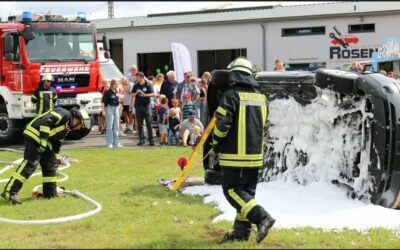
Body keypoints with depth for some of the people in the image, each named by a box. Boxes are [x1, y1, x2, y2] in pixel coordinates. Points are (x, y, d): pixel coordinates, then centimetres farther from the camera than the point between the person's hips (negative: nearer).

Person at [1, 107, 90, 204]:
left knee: (51, 164, 11)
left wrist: (56, 157, 30)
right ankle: (10, 192, -21)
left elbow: (56, 142, 30)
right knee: (30, 163, -18)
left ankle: (50, 193, 19)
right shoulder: (64, 114, -9)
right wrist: (43, 139, -26)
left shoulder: (66, 128, 21)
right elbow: (46, 121, -22)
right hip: (34, 135, -11)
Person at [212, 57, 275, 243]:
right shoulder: (260, 97, 9)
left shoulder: (231, 95, -12)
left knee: (232, 190, -2)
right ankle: (242, 230, 15)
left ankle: (262, 217, -16)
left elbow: (222, 123, -16)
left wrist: (216, 143, 0)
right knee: (246, 191, 13)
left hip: (235, 155, -7)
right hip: (255, 154, 7)